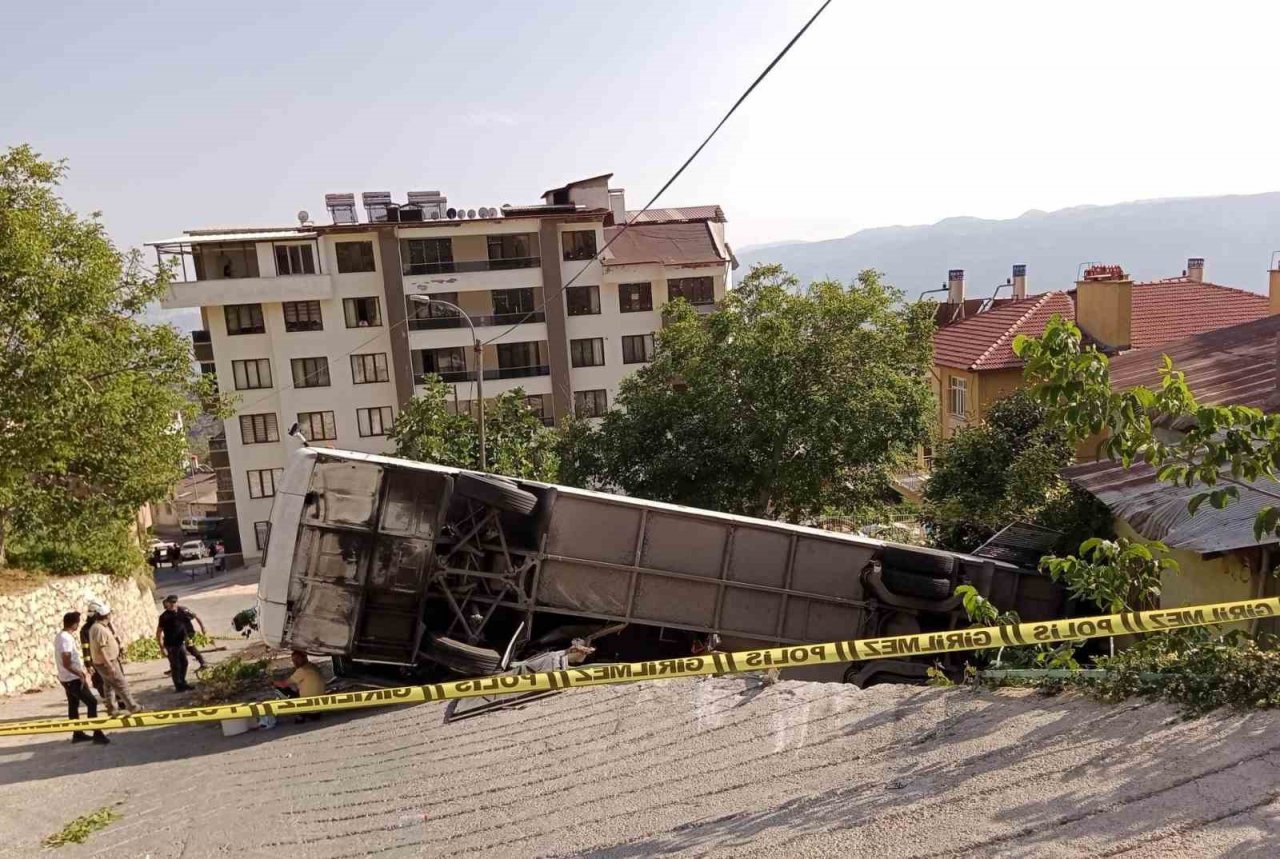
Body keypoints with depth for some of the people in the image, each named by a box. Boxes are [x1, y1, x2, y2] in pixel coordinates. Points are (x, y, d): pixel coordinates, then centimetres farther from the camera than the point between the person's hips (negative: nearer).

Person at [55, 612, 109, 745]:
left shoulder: (60, 636, 8)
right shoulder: (67, 639, -23)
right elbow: (67, 664, -26)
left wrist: (81, 672, 18)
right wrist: (81, 675, -18)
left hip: (67, 678, 10)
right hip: (72, 679, -10)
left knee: (73, 705, 16)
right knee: (92, 702, -8)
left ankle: (78, 734, 25)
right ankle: (97, 734, -7)